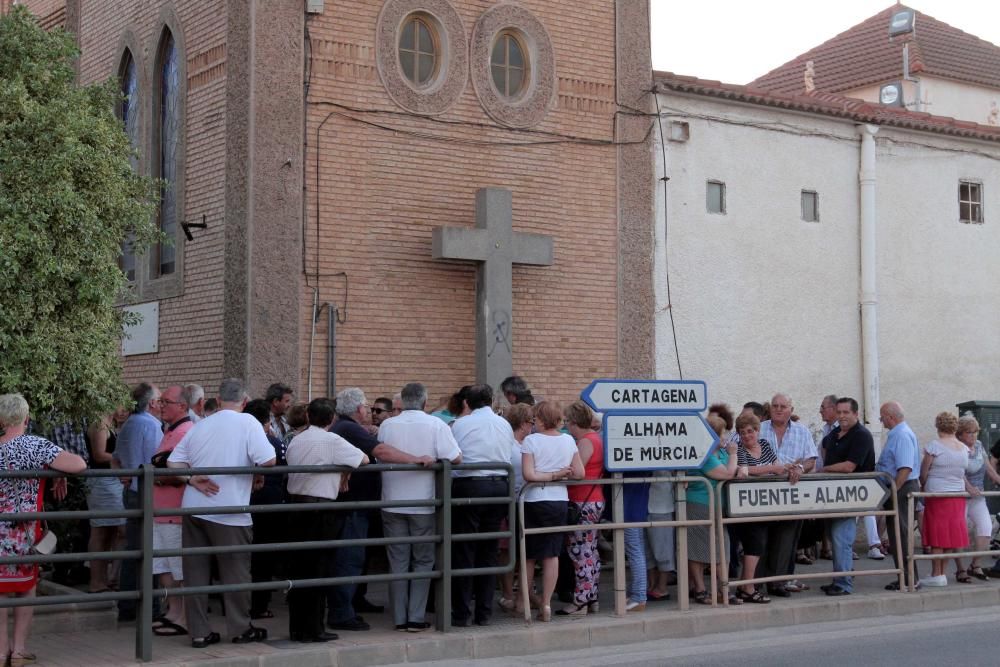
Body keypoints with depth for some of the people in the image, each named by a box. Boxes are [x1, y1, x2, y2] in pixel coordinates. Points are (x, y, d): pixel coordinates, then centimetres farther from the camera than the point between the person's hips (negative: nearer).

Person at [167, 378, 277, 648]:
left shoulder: (199, 426, 11)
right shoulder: (247, 423, -6)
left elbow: (173, 461, 8)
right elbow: (268, 460, -16)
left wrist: (193, 479, -2)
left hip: (194, 507, 5)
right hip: (229, 511, -5)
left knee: (196, 570, 8)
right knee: (236, 570, 8)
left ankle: (199, 631, 12)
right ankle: (240, 628, 16)